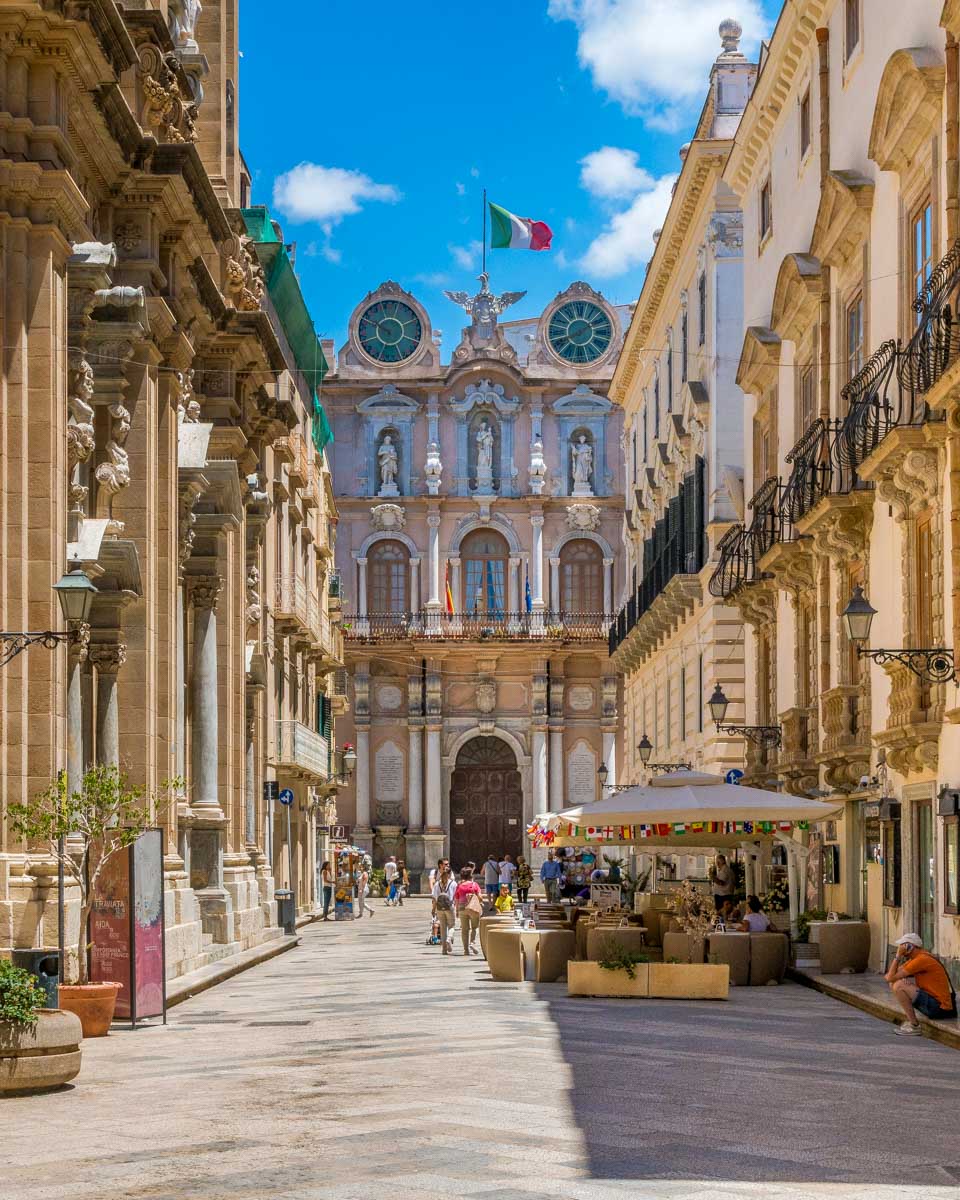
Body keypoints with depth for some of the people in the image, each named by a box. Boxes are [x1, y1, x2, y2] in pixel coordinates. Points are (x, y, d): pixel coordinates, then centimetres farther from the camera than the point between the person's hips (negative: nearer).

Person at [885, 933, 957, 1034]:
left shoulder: (921, 959, -18)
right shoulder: (916, 957, 13)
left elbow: (890, 978, -18)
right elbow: (888, 976, 15)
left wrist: (898, 956, -9)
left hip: (941, 1008, -10)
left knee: (899, 986, -21)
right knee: (894, 984, 13)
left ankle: (914, 1026, -12)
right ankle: (909, 1021, 12)